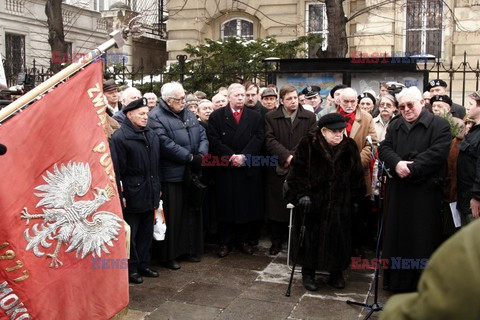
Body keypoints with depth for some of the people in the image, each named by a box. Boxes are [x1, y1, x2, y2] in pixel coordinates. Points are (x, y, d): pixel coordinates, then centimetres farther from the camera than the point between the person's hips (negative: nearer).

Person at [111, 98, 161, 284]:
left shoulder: (152, 136, 12)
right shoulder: (120, 137, -11)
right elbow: (117, 169, -15)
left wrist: (157, 188, 16)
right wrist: (120, 195, -17)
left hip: (150, 194, 7)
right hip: (132, 195, -7)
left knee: (146, 232, 15)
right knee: (130, 234, 5)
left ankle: (143, 264, 28)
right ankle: (131, 268, 18)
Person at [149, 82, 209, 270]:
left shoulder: (188, 114, 15)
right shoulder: (156, 117, -10)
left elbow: (202, 135, 12)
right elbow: (166, 144, -21)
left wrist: (202, 155, -8)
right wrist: (191, 158, -18)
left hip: (191, 173, 7)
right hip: (171, 175, -7)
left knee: (191, 212, 14)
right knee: (172, 215, 0)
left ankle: (188, 249, 28)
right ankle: (168, 255, 13)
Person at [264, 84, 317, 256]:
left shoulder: (309, 117, 5)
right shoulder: (270, 117, 4)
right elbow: (270, 140, -6)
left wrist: (295, 158, -15)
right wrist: (287, 156, -18)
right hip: (277, 170, 0)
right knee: (276, 207, 6)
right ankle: (276, 241, 21)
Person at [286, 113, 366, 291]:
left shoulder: (350, 146, 3)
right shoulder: (307, 145, -7)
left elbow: (357, 176, 10)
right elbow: (297, 172, -7)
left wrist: (356, 198, 8)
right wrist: (302, 194, -16)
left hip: (340, 204, 3)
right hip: (313, 202, -2)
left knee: (339, 239, 2)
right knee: (311, 238, -1)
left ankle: (336, 273, 20)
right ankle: (308, 273, 15)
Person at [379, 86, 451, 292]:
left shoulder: (439, 125, -2)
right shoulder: (394, 125, 15)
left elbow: (437, 153, -14)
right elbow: (384, 148, 5)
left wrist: (411, 169, -18)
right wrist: (397, 163, -15)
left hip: (425, 191, -5)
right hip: (398, 190, 5)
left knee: (423, 237, 0)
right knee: (396, 234, 9)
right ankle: (396, 279, 22)